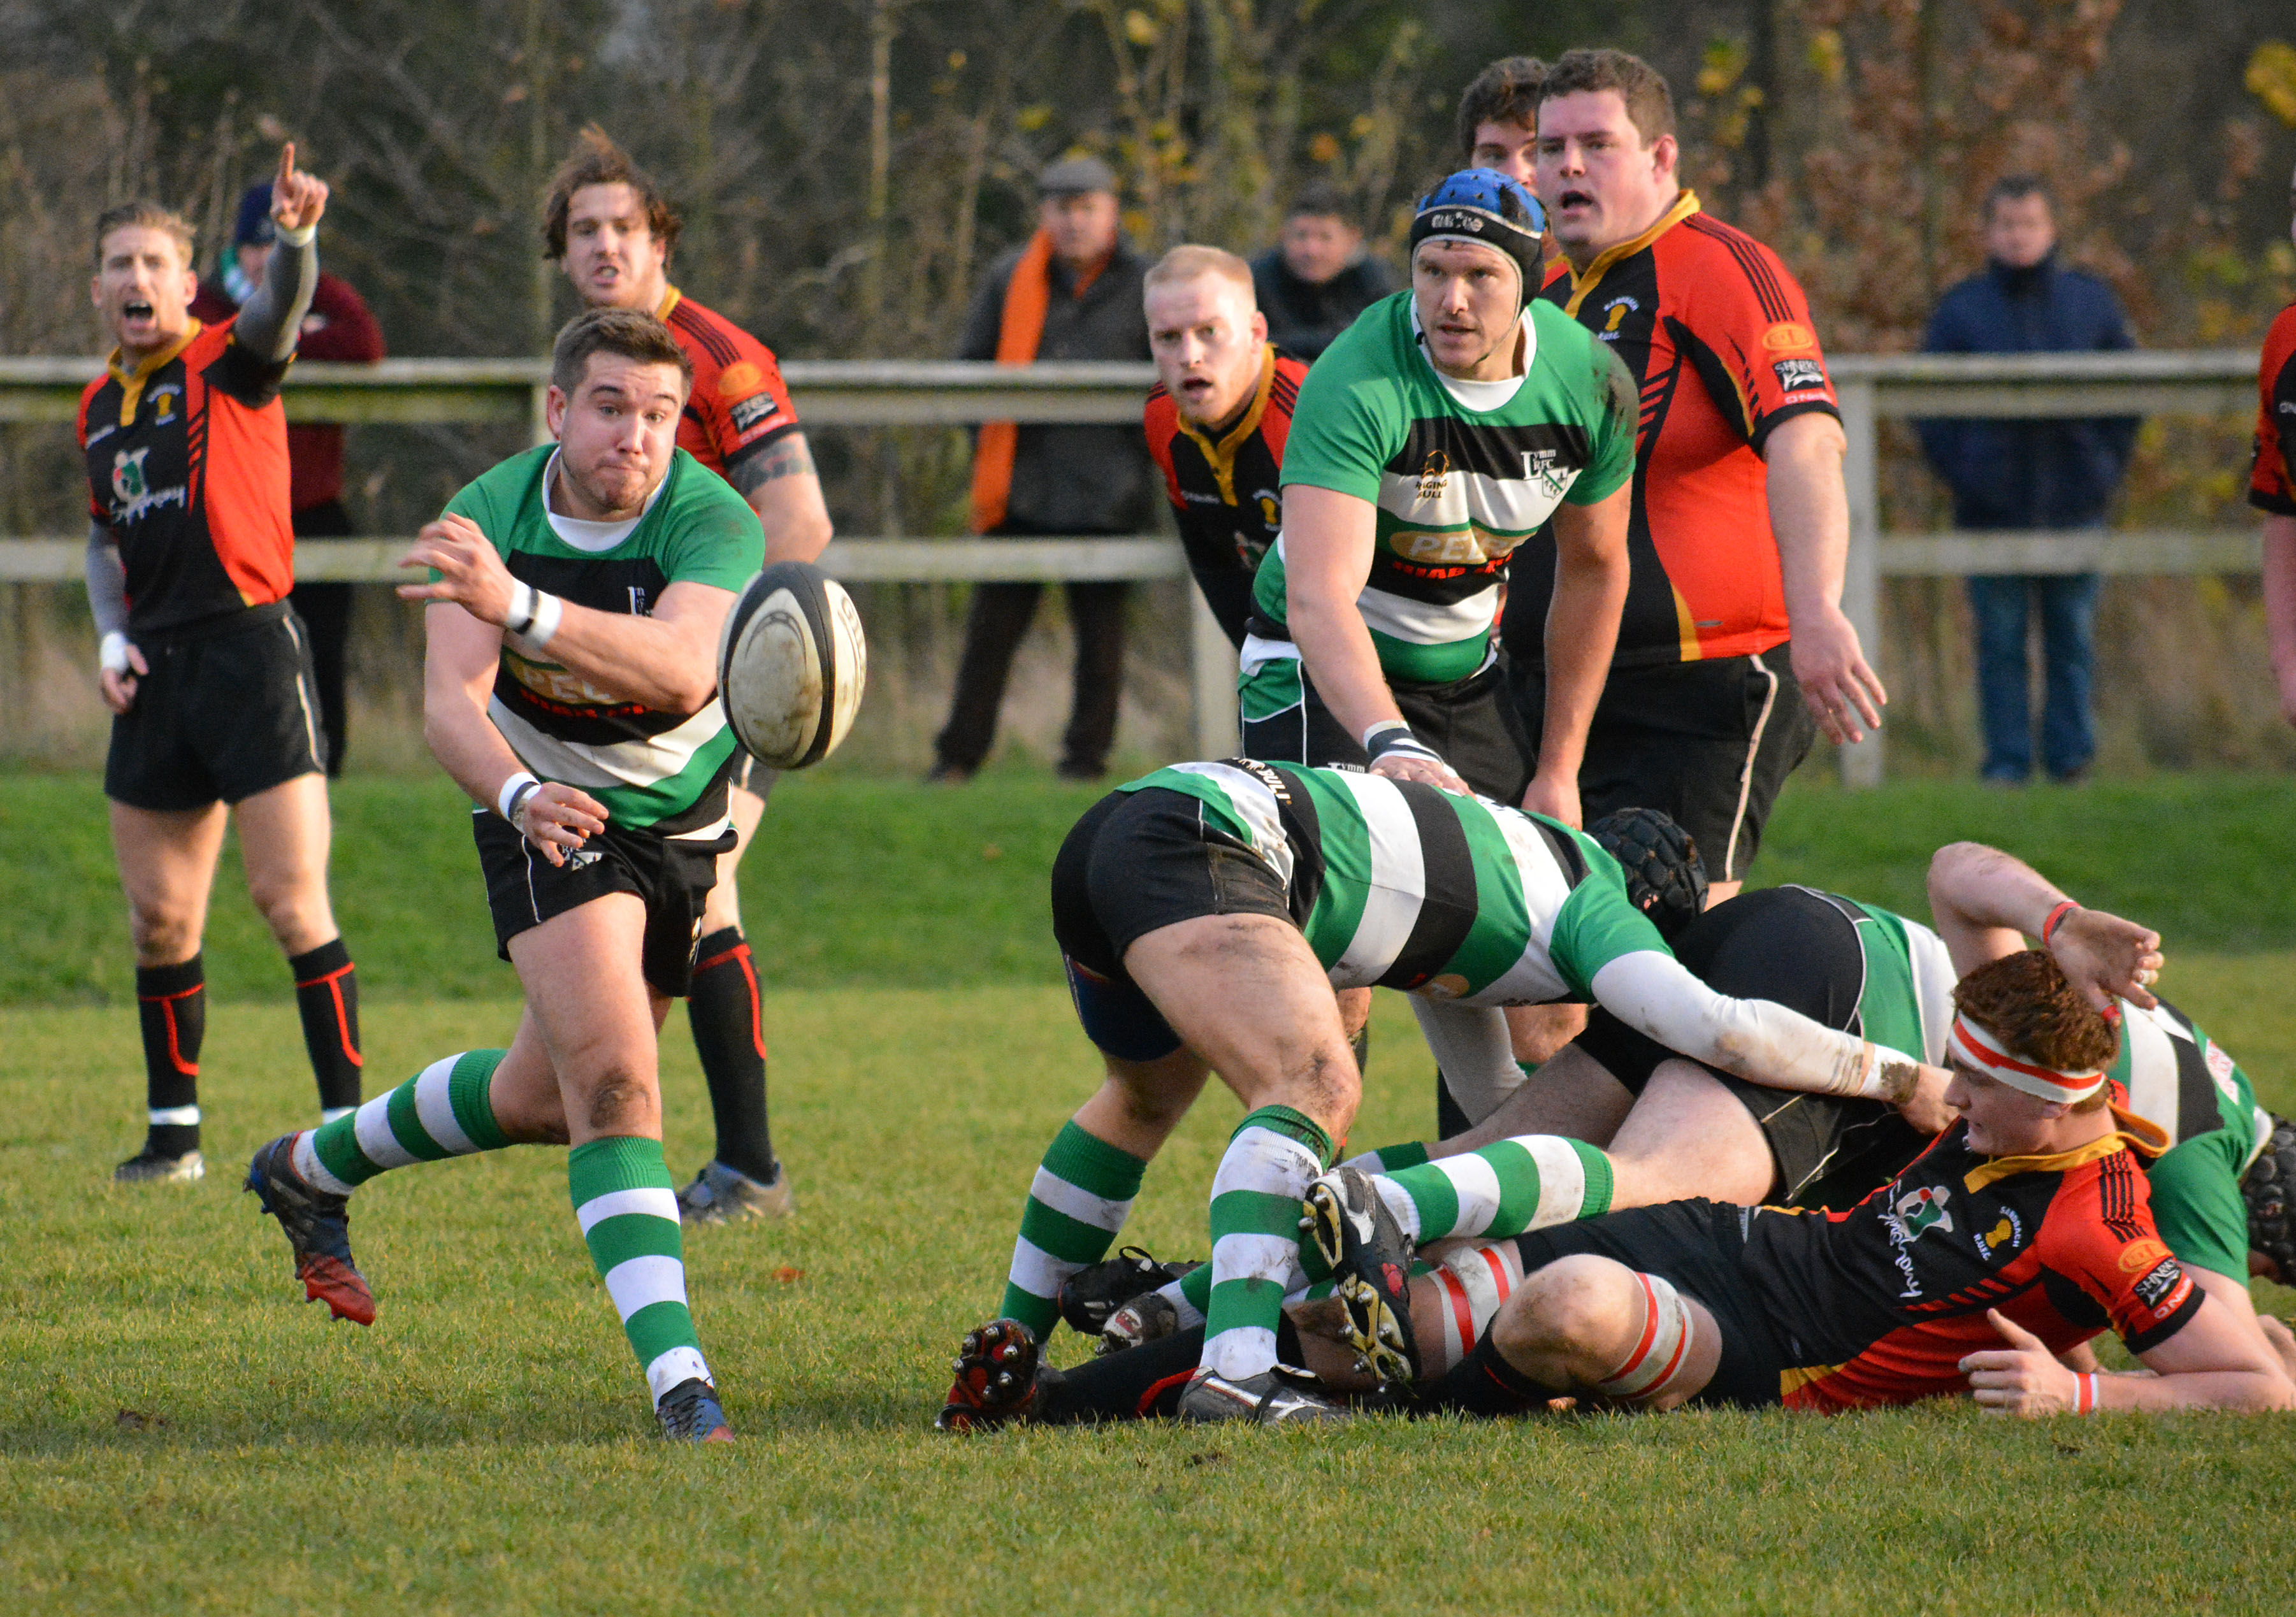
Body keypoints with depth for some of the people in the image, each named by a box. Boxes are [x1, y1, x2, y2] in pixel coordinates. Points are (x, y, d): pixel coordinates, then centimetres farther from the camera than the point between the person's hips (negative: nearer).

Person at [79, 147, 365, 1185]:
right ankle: (174, 1130, 18)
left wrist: (297, 238, -48)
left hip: (250, 648, -6)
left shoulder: (229, 362, -3)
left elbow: (278, 310, -26)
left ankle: (347, 1119, -7)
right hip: (156, 672, 6)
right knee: (159, 916, 8)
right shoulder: (99, 406, 16)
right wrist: (112, 638, 11)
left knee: (290, 897, -11)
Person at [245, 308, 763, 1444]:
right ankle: (676, 1375, -29)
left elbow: (682, 670, -43)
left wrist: (518, 606, -57)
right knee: (612, 1076, -23)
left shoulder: (713, 521, -24)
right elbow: (450, 708, -27)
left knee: (542, 1100, 16)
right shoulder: (487, 519, -18)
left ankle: (312, 1170, 43)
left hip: (682, 825, 2)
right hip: (550, 816, -2)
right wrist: (517, 794, -50)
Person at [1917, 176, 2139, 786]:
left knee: (2073, 638, 5)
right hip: (1992, 507, -1)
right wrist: (1961, 472, -6)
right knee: (1999, 641, 0)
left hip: (2075, 502, 1)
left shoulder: (2090, 301, 6)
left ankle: (2071, 757, 11)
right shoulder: (1962, 308, 2)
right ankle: (2006, 760, 5)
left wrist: (2106, 466, 4)